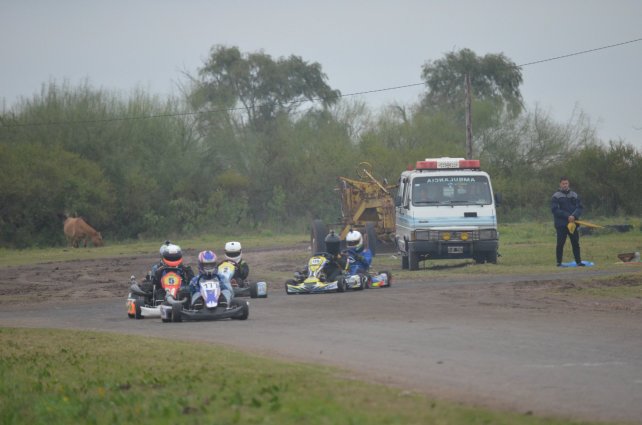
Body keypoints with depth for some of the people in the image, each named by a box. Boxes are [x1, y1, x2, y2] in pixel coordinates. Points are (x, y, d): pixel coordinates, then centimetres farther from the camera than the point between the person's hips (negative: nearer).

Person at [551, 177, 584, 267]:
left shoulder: (574, 195, 11)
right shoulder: (556, 196, 0)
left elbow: (579, 207, 6)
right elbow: (555, 209, -9)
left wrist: (574, 216, -14)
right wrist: (567, 216, -17)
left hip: (573, 223, 3)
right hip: (561, 224, -3)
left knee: (575, 243, 3)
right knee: (560, 243, -2)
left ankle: (578, 261, 6)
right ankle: (559, 262, 3)